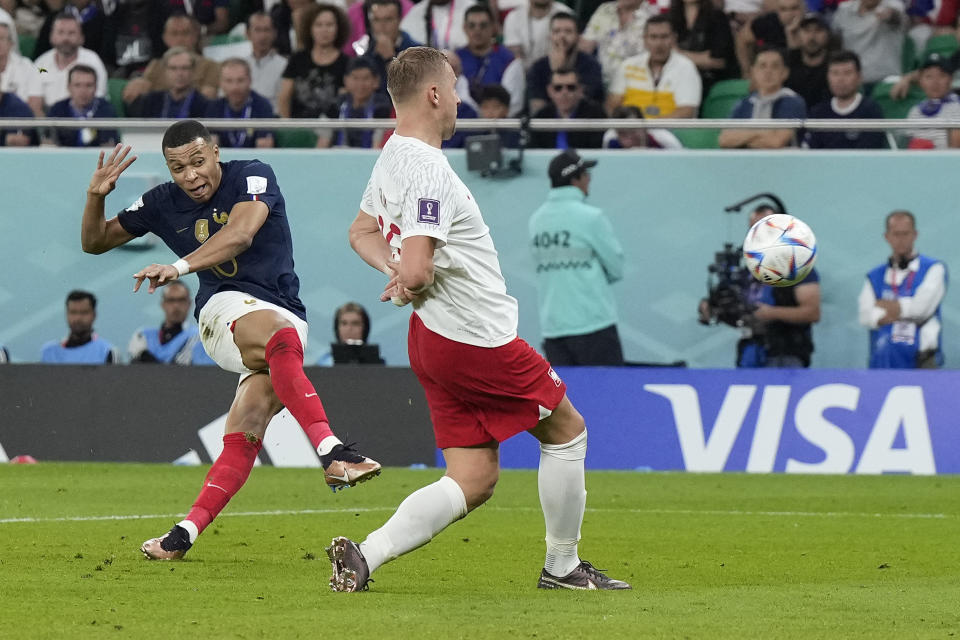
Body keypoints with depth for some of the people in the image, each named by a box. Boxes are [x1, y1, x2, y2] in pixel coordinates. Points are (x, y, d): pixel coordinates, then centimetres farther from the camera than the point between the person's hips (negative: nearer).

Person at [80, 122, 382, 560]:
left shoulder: (253, 177, -2)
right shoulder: (164, 203, 10)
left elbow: (240, 233, -22)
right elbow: (95, 242, 20)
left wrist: (180, 267, -35)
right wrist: (96, 196, -2)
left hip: (286, 319, 0)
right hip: (225, 311, 0)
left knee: (245, 432, -18)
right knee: (279, 335, -36)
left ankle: (184, 534, -18)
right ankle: (332, 452, -52)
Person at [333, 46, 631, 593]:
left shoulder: (393, 157, 9)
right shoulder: (428, 169, -23)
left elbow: (362, 233, 24)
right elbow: (417, 268, -31)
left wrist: (397, 270, 7)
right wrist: (410, 282, -7)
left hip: (432, 340, 9)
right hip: (478, 338, -9)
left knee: (474, 480, 8)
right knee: (567, 430, 11)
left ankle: (364, 556, -6)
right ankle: (562, 567, 22)